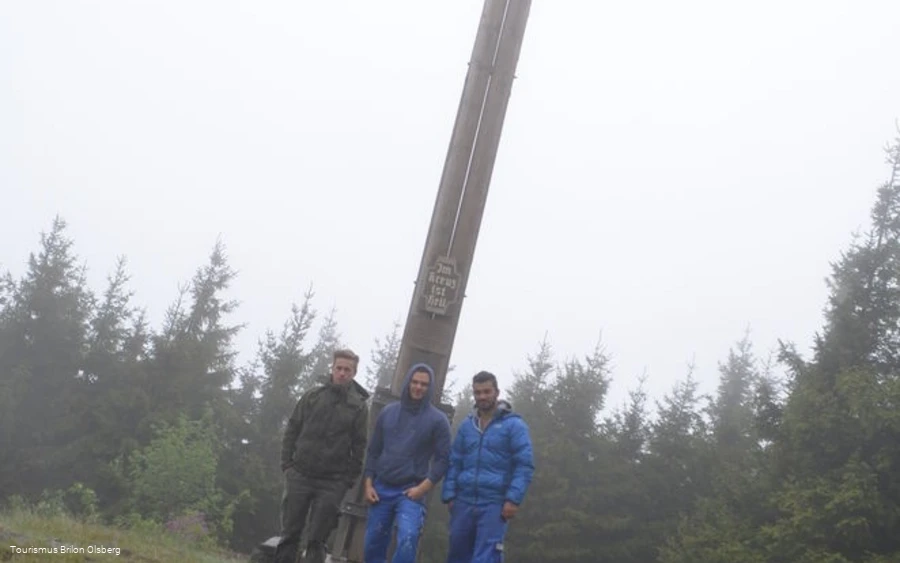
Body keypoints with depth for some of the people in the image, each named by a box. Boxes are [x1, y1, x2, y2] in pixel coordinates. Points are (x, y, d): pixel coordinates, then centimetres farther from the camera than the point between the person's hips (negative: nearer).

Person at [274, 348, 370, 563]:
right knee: (290, 534, 5)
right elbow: (291, 430, 9)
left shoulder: (359, 406, 1)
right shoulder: (312, 396, 5)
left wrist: (349, 479, -4)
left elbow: (359, 446, 1)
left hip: (332, 483, -2)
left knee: (317, 540, 0)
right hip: (299, 476, 2)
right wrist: (287, 463, 1)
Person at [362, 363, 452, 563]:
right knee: (373, 543, 7)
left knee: (408, 539, -21)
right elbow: (374, 451, 11)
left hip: (411, 492, -3)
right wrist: (368, 484, 3)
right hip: (381, 488, 4)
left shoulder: (438, 420, -2)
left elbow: (443, 458, -3)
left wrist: (423, 487, -11)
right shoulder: (388, 412, 7)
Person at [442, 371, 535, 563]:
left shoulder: (514, 425, -1)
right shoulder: (466, 425, 13)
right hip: (464, 501, 5)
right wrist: (449, 495, 4)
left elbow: (525, 465, -6)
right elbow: (454, 462, 15)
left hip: (494, 503, -5)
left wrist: (514, 499, -15)